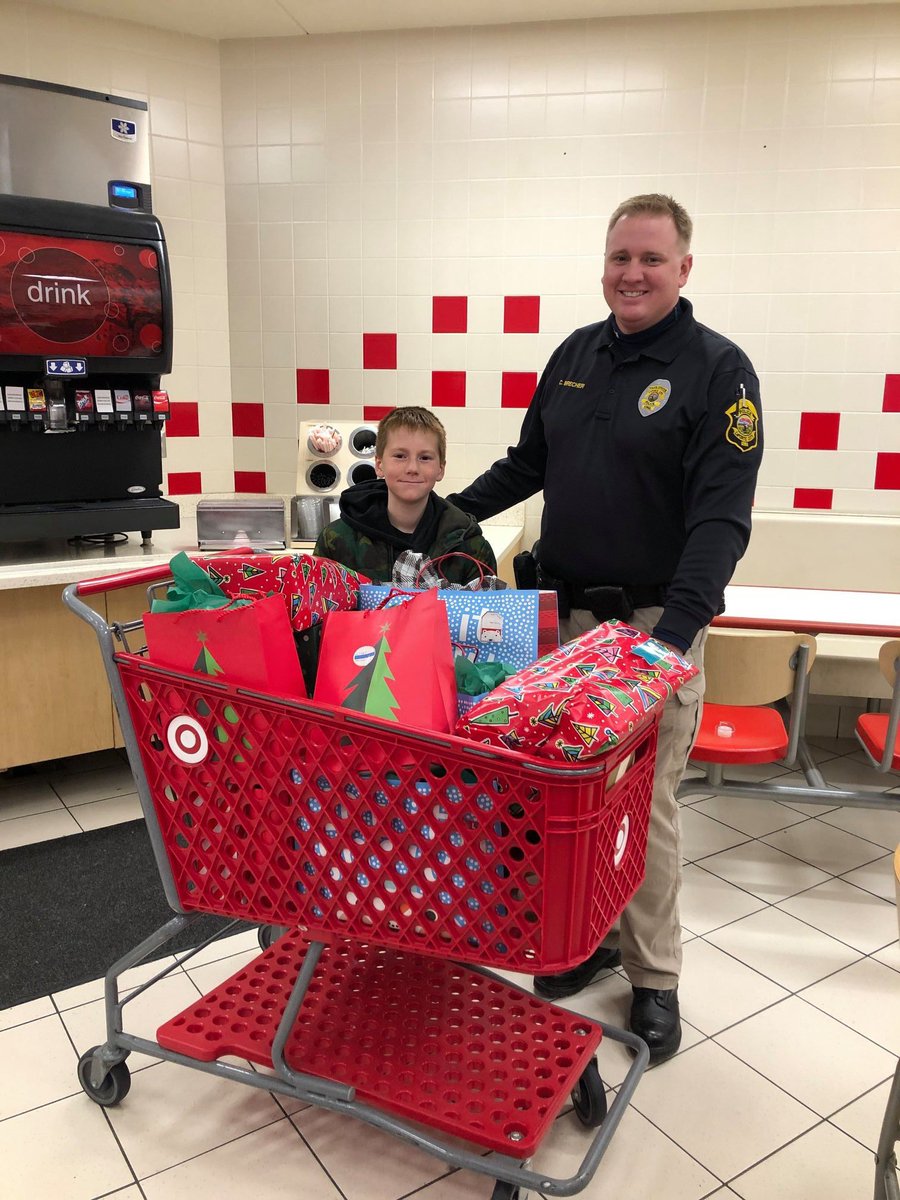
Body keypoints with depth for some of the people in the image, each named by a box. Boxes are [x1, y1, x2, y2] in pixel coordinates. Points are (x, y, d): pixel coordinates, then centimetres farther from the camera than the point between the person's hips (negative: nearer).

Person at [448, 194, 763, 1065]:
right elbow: (530, 463, 21)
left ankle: (653, 976, 22)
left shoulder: (718, 369, -8)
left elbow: (721, 516, -16)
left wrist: (678, 629, -28)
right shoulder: (575, 354, 11)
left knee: (644, 801, 2)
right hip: (569, 610, 6)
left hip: (655, 617, -5)